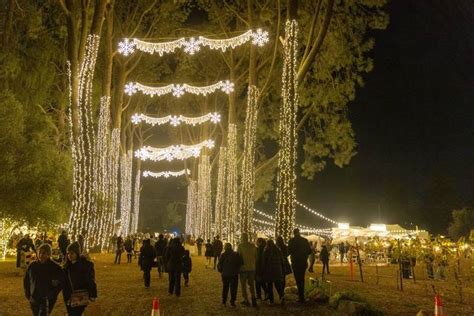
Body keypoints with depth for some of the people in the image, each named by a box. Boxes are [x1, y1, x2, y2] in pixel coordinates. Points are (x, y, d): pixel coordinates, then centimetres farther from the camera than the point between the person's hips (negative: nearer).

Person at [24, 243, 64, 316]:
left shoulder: (55, 267, -9)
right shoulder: (33, 265, 1)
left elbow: (61, 282, -4)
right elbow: (26, 280, 14)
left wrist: (52, 294, -11)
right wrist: (27, 293, 6)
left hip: (47, 300, -5)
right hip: (34, 299, 5)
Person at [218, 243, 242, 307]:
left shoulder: (223, 255, -6)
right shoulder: (236, 255, -6)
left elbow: (219, 265, -5)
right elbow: (240, 263, -6)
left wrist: (221, 271, 12)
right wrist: (237, 270, 9)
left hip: (225, 274, 1)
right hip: (234, 275, -1)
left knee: (225, 287, 17)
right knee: (233, 288, 7)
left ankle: (224, 301, 22)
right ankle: (232, 302, 4)